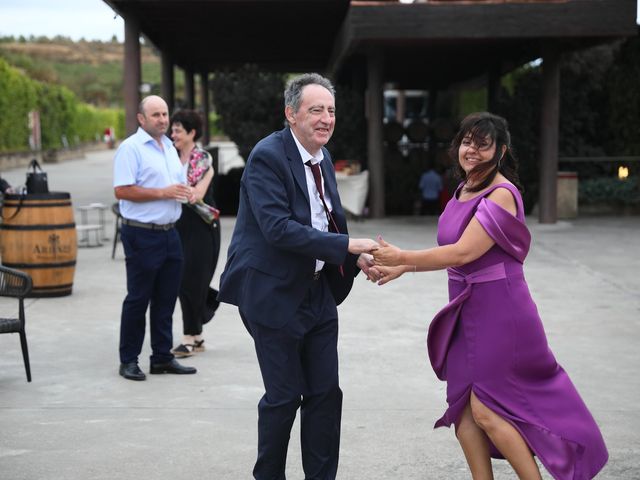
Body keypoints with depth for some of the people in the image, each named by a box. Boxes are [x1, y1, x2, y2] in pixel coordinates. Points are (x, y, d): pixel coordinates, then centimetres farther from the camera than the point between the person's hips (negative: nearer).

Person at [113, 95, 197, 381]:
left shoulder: (169, 147, 16)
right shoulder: (130, 148, -9)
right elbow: (122, 190, -19)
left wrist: (185, 192, 5)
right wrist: (163, 192, -18)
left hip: (169, 232, 7)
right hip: (142, 235, -7)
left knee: (166, 299, 11)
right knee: (138, 299, 1)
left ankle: (162, 357, 21)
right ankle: (128, 360, 12)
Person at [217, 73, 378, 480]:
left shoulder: (323, 157, 9)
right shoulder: (268, 156, -17)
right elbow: (278, 228, -26)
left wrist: (357, 258, -2)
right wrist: (346, 245, -26)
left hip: (318, 291, 7)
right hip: (275, 294, -7)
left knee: (325, 393, 10)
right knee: (284, 396, 3)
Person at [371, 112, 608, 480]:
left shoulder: (502, 194, -16)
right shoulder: (464, 191, 10)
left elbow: (464, 252, -23)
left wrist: (402, 257, -18)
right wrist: (401, 267, 9)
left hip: (498, 312, -8)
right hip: (466, 311, 8)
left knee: (485, 410, -6)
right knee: (462, 408, 9)